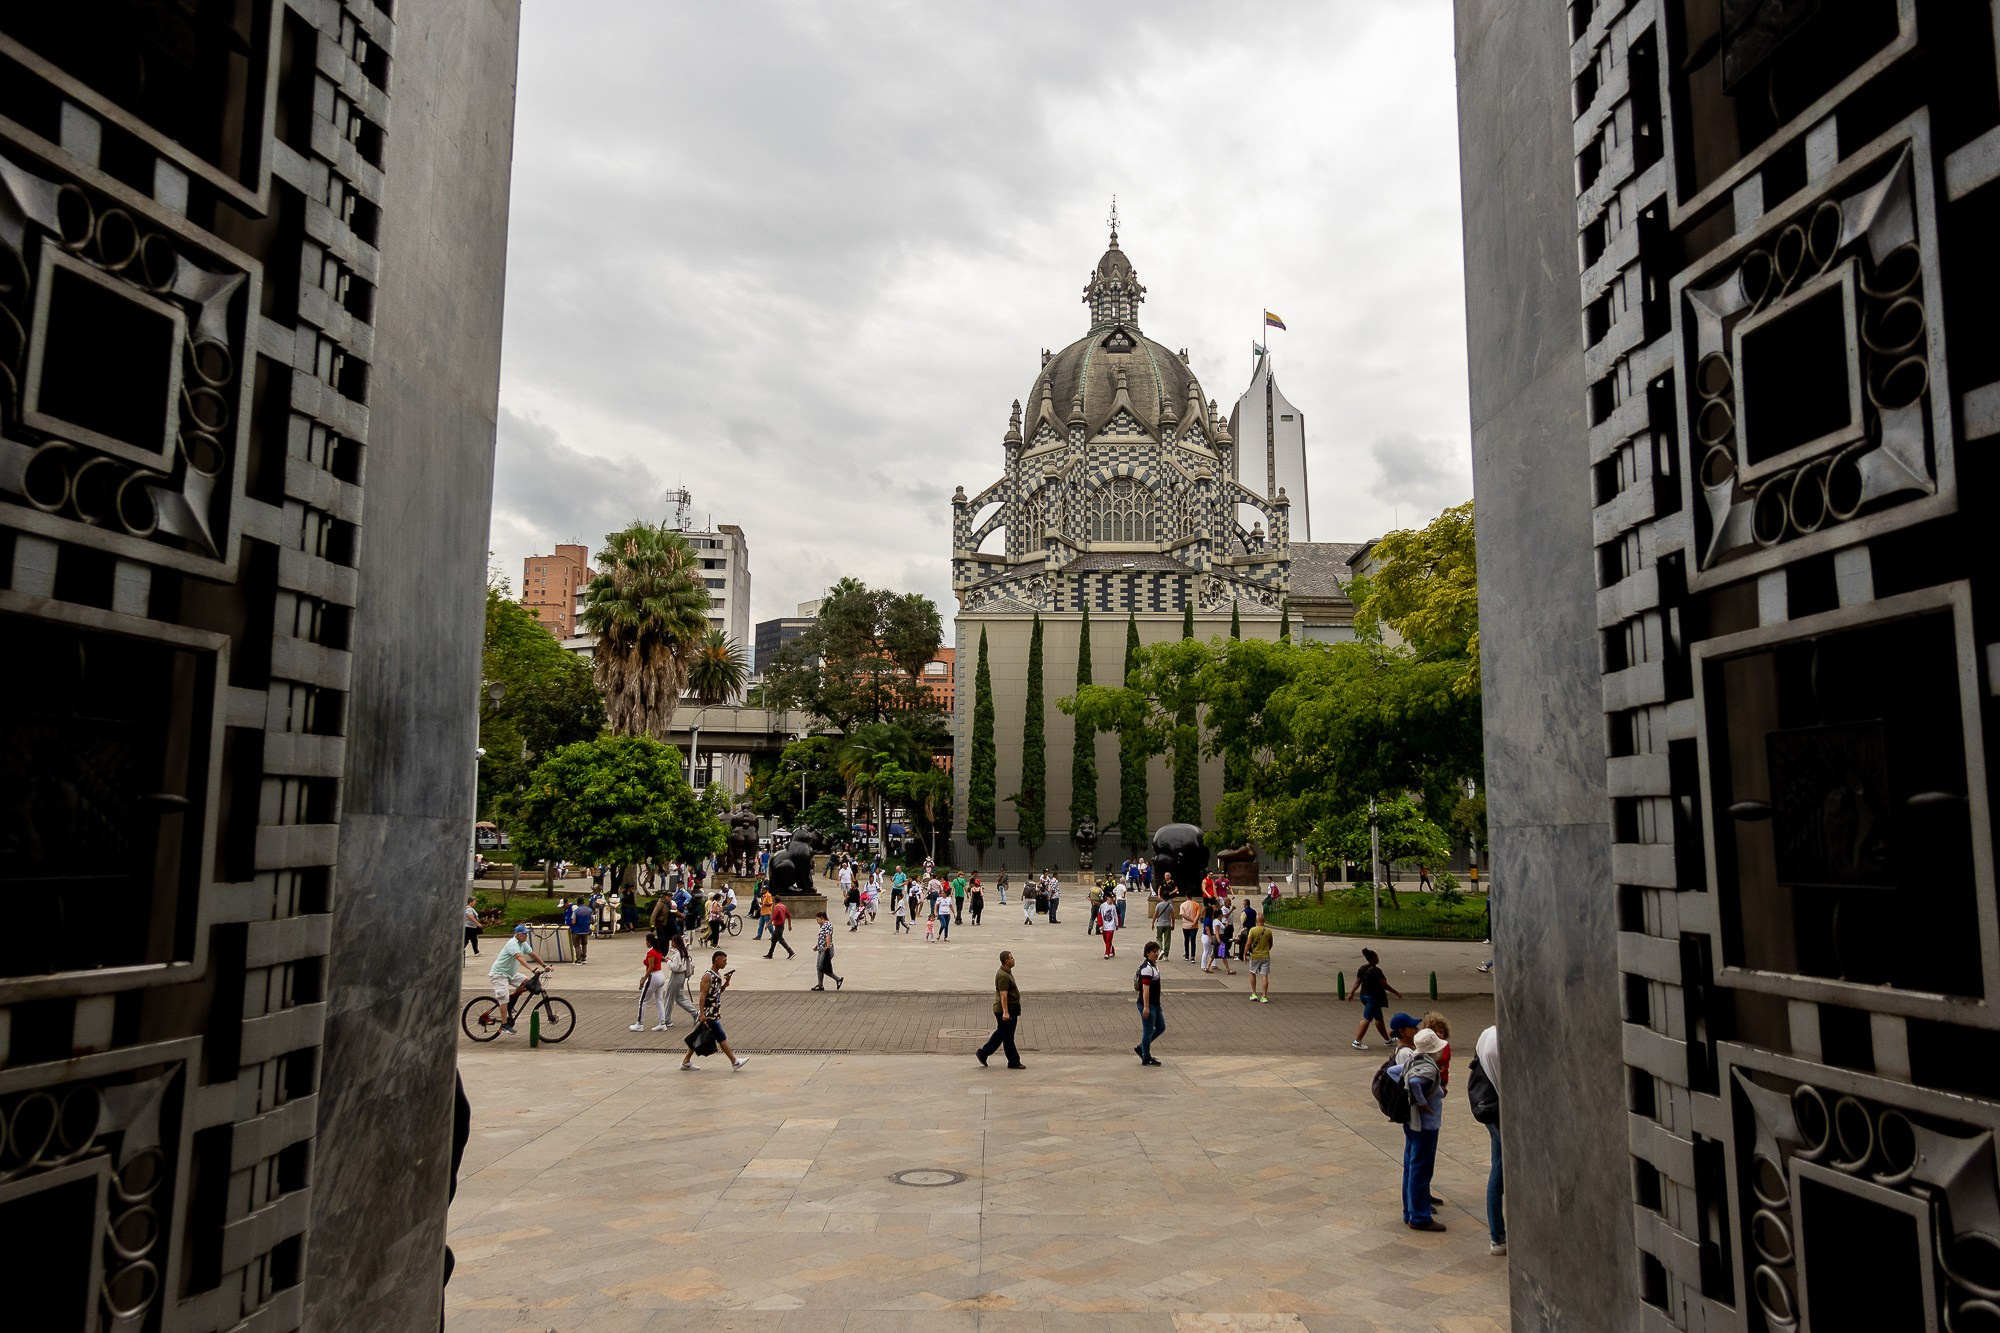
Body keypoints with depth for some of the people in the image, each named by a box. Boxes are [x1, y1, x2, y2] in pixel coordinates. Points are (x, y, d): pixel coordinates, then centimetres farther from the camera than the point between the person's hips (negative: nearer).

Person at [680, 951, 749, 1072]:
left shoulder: (718, 974, 11)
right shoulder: (708, 976, -16)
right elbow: (703, 995, -19)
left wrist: (726, 982, 4)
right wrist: (702, 1014, -23)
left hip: (715, 1013, 9)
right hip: (709, 1014, -9)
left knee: (699, 1038, 13)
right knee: (721, 1037, -3)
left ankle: (686, 1062, 21)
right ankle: (734, 1061, 2)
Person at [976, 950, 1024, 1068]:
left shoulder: (1007, 972, 12)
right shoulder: (1003, 976, -21)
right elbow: (1003, 995, -27)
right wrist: (1005, 1012, -31)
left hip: (1010, 1009, 10)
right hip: (1006, 1011, -10)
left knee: (1000, 1034, 17)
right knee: (1007, 1036, 1)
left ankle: (983, 1053, 21)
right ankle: (1013, 1062, 10)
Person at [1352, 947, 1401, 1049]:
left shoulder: (1362, 968, 5)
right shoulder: (1376, 971, -19)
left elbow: (1357, 982, 7)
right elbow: (1385, 985, -15)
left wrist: (1352, 993, 15)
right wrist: (1397, 993, -6)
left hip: (1364, 995, 9)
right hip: (1374, 997, -9)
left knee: (1379, 1018, 20)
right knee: (1367, 1019, -8)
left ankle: (1388, 1039, 32)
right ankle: (1357, 1041, -12)